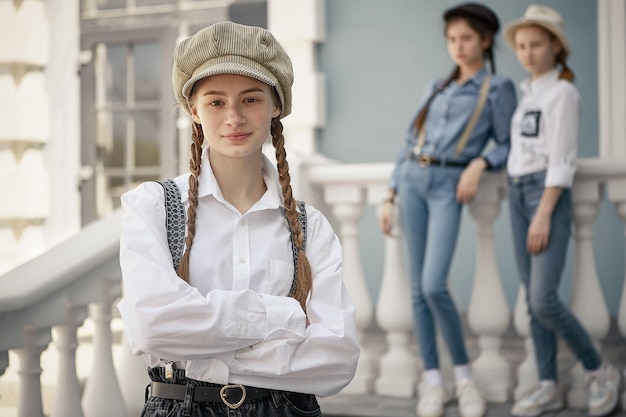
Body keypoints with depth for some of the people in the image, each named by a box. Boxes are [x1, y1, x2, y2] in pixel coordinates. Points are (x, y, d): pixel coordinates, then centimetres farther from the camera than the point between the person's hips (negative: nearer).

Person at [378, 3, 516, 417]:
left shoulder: (498, 88, 6)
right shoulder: (437, 88, 19)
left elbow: (508, 146, 5)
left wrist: (479, 164, -15)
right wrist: (390, 197, 12)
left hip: (448, 186, -5)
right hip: (412, 180, 5)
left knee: (434, 286, -17)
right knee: (418, 287, 1)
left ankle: (464, 374, 0)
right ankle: (432, 381, 6)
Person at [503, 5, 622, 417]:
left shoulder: (563, 93, -9)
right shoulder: (529, 92, 14)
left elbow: (561, 159, -15)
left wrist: (544, 215, -19)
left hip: (550, 196, -8)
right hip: (519, 194, 8)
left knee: (544, 300, -14)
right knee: (532, 298, 5)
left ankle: (601, 371, 4)